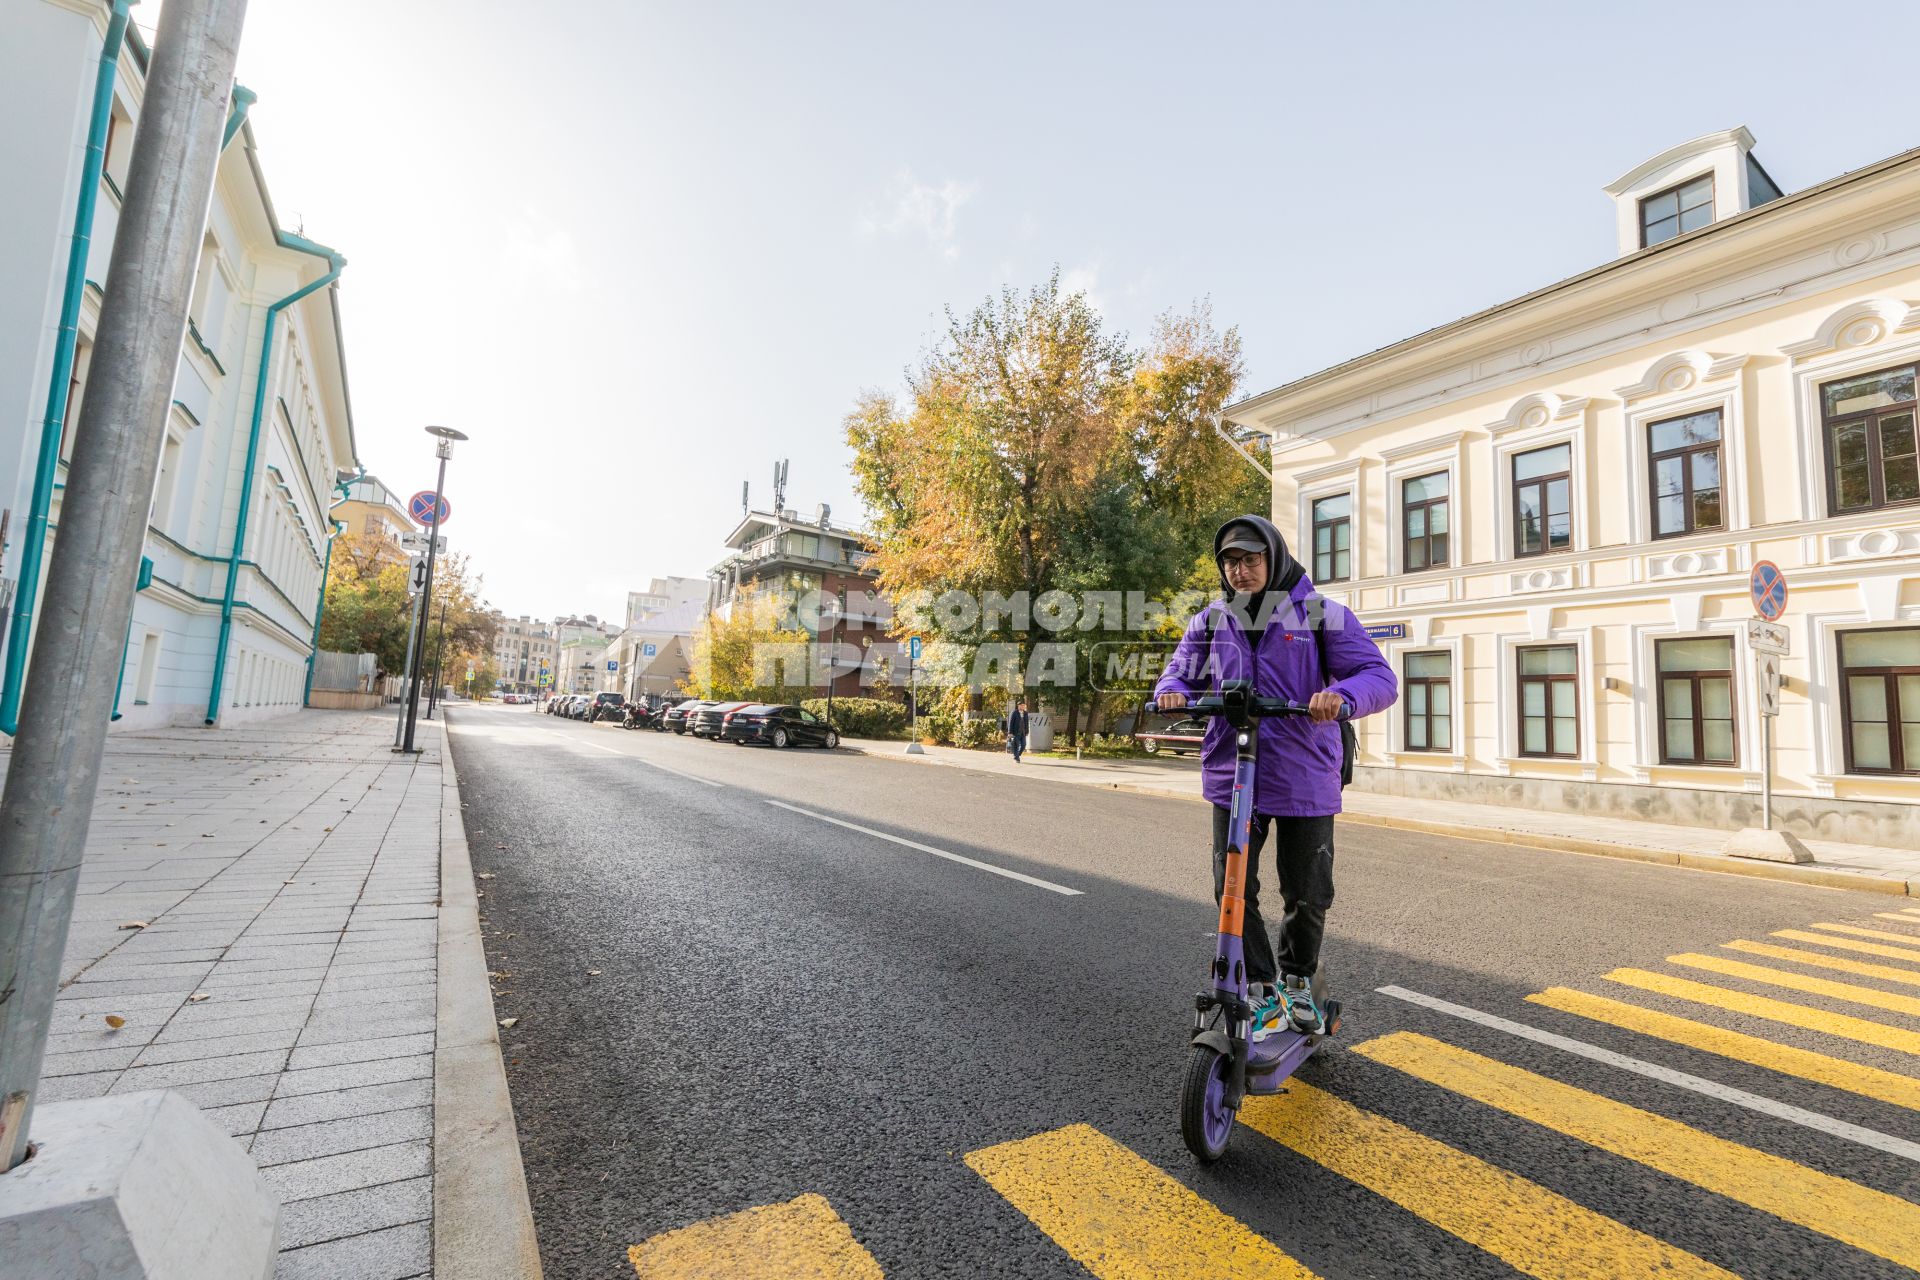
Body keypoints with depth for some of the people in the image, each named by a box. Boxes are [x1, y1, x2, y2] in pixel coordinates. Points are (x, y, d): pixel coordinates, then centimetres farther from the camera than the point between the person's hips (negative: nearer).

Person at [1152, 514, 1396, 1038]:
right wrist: (1172, 693, -17)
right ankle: (1263, 993, 23)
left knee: (1307, 895, 12)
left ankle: (1297, 981, 39)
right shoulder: (1209, 621, 5)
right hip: (1232, 777, 2)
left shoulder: (1321, 615, -5)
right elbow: (1183, 673, 8)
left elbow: (1379, 677, -10)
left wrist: (1342, 694, -32)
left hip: (1305, 780, -2)